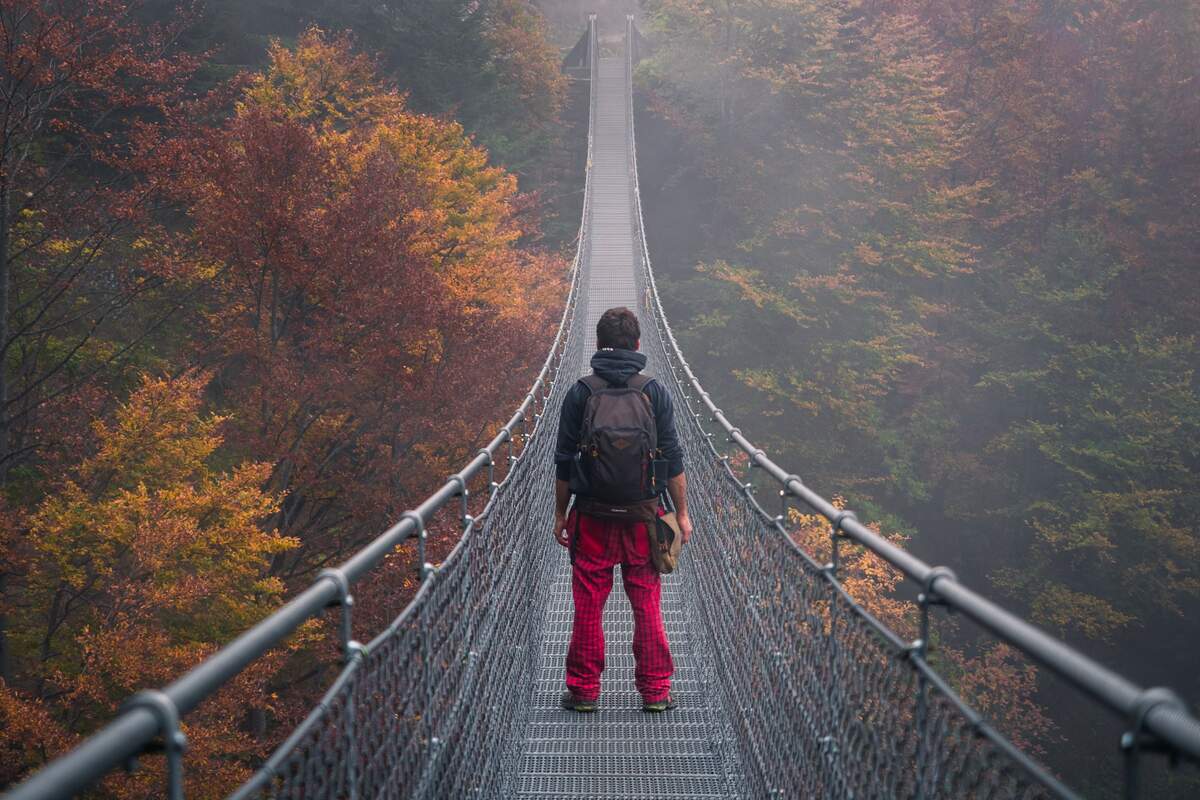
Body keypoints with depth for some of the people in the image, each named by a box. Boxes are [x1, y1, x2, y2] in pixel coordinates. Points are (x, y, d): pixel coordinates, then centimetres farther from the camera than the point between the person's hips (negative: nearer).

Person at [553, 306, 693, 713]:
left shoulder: (580, 393, -2)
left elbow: (564, 463, 0)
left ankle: (584, 690, 11)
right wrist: (682, 513, 8)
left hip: (592, 515, 0)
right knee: (647, 605, 7)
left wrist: (560, 513, 10)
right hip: (643, 515, 0)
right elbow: (672, 460, -1)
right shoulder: (654, 392, -1)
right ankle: (655, 690, 9)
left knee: (588, 605, 6)